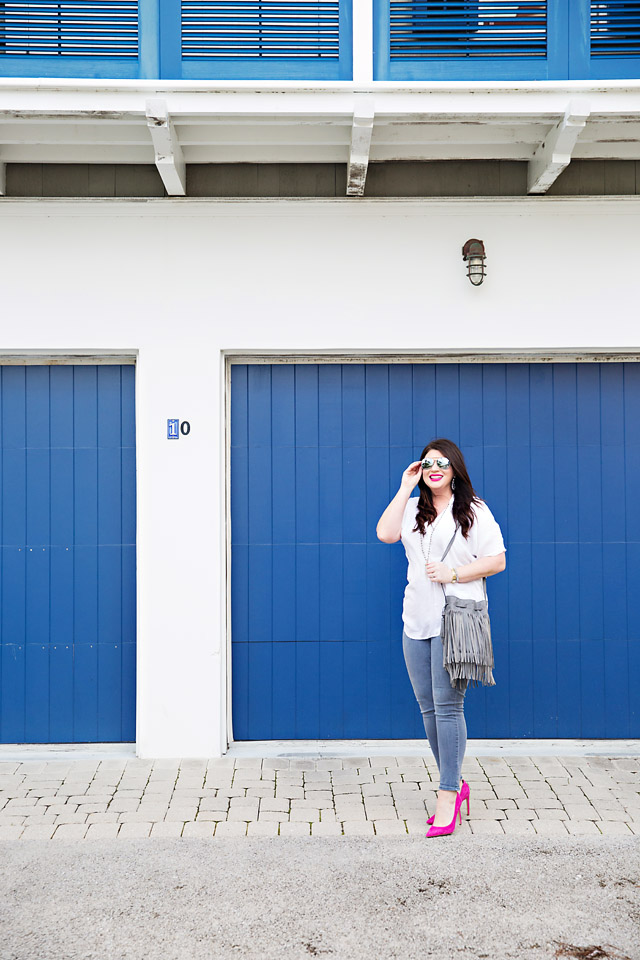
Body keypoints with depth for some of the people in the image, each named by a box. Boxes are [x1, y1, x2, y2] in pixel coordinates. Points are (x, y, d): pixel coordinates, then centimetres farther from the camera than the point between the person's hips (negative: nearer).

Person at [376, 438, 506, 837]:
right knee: (428, 708, 8)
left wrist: (454, 573, -14)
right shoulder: (413, 508, 15)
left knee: (447, 706, -9)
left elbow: (497, 560, -4)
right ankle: (455, 784, 22)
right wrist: (405, 488, 0)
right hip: (417, 621, 6)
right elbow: (385, 534, -3)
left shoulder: (473, 510, 0)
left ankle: (448, 796, -2)